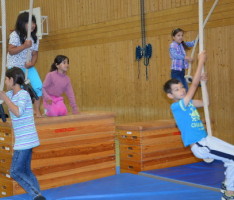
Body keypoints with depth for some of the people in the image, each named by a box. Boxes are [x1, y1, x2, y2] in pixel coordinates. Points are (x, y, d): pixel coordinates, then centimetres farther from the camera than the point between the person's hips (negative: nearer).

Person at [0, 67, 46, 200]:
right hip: (25, 140, 9)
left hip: (25, 141, -9)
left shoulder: (23, 94, -14)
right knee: (26, 171, 13)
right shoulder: (11, 94, 10)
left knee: (15, 172, -6)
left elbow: (18, 112, -28)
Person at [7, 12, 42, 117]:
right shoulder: (15, 35, -13)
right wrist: (24, 46, -30)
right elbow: (11, 51, -20)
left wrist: (32, 63, -18)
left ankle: (37, 110, 4)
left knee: (38, 86, -8)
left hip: (28, 66, 5)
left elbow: (35, 54, 2)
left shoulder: (34, 38, 1)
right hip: (15, 67, -4)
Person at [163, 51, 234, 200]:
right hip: (200, 146, -9)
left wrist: (204, 83, 9)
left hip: (206, 139, 9)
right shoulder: (176, 106, -17)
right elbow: (194, 85, -20)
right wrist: (201, 61, -17)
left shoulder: (187, 103, 9)